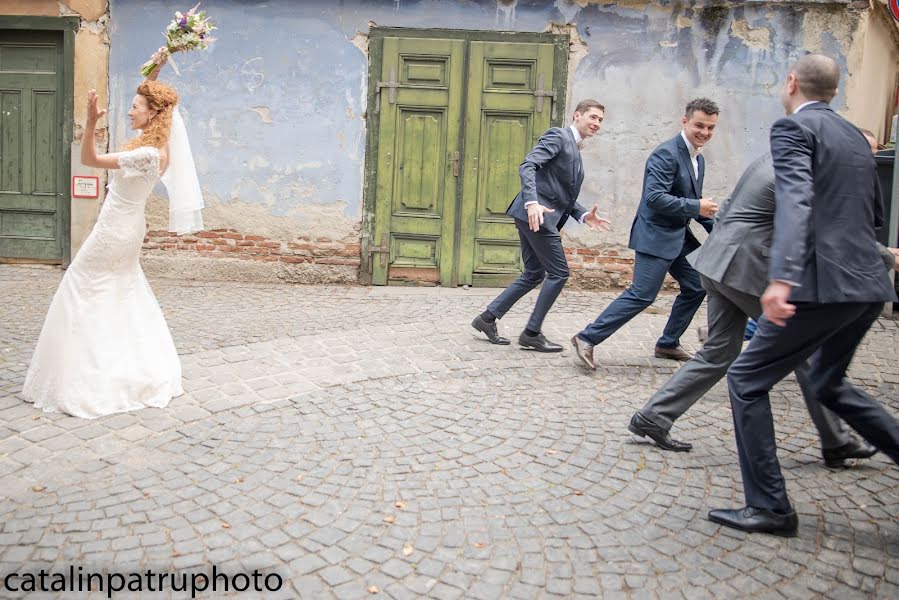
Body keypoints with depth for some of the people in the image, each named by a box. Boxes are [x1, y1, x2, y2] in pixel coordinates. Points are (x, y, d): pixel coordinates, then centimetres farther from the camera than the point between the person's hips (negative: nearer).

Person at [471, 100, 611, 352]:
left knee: (534, 273, 14)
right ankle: (532, 333, 5)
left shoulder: (574, 150, 22)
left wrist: (583, 215, 5)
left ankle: (488, 318, 18)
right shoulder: (558, 135, -6)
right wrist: (532, 202, -34)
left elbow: (564, 195, 22)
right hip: (535, 213, -10)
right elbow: (527, 166, -20)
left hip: (534, 216, 10)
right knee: (558, 273, -4)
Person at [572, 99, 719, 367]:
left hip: (679, 235, 10)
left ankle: (668, 344, 27)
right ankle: (587, 339, -7)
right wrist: (697, 207, -22)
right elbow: (655, 197, -26)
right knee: (642, 295, -12)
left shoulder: (698, 160, 13)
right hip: (656, 235, -10)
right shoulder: (666, 154, -16)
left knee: (696, 287, 14)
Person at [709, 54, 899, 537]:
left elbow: (795, 199, -24)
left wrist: (780, 278, -35)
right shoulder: (855, 137, 19)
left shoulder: (793, 128, -6)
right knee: (829, 384, 26)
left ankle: (769, 506, 6)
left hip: (824, 283, -9)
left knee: (747, 379, 2)